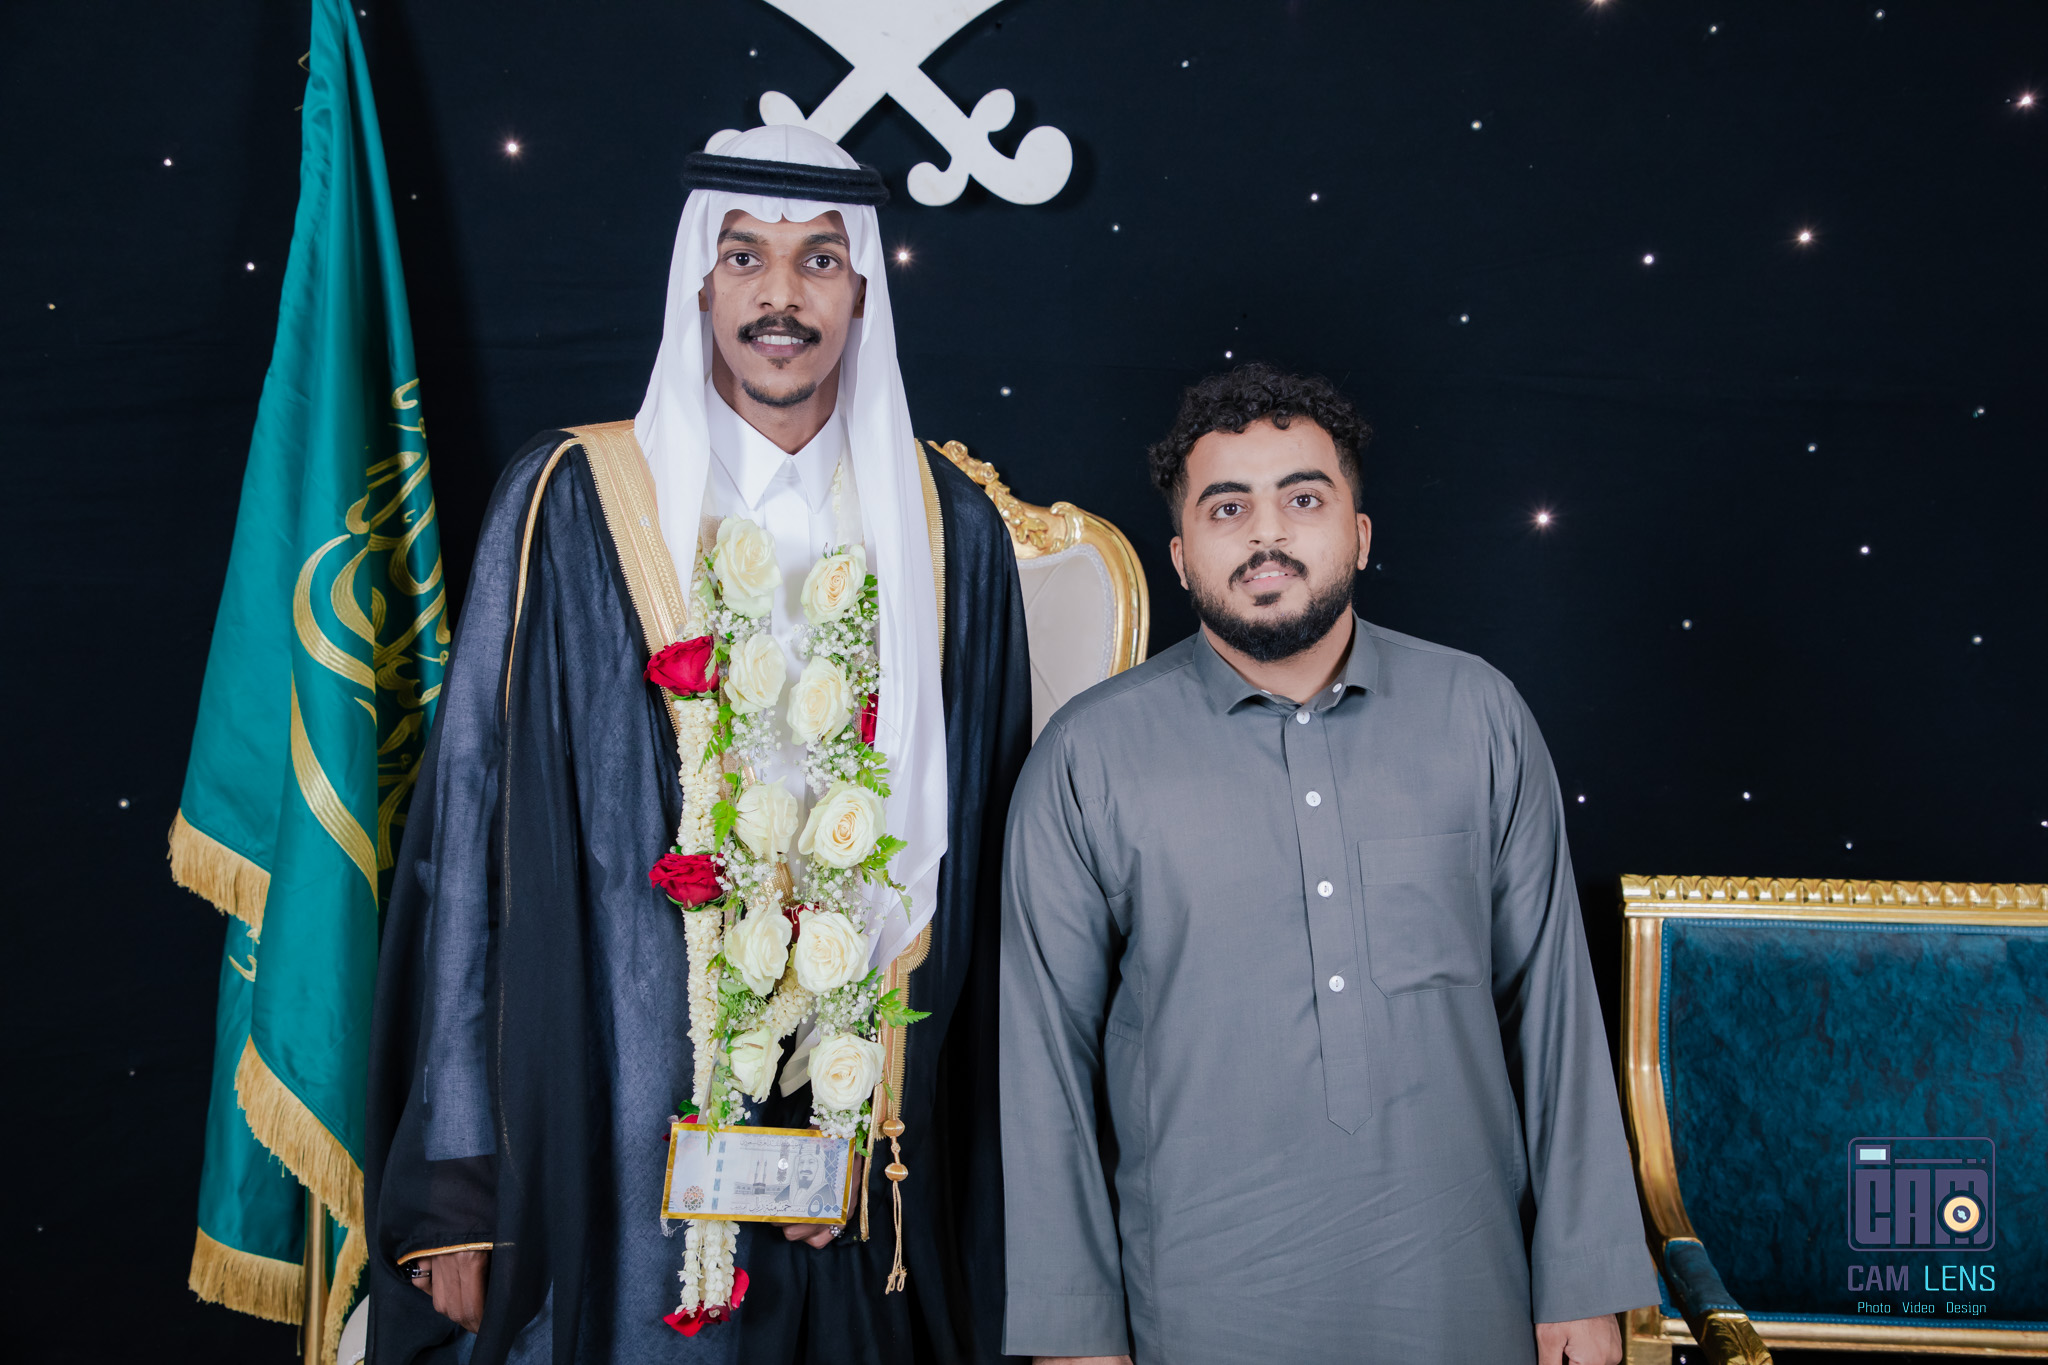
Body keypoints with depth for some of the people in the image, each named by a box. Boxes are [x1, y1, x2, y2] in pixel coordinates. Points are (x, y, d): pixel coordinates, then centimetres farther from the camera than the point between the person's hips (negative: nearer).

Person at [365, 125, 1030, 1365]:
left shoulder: (945, 528, 3)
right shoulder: (572, 505, -3)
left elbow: (976, 847, 6)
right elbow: (470, 817, -4)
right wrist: (455, 1168, -7)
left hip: (867, 1144, 2)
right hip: (607, 1121, -2)